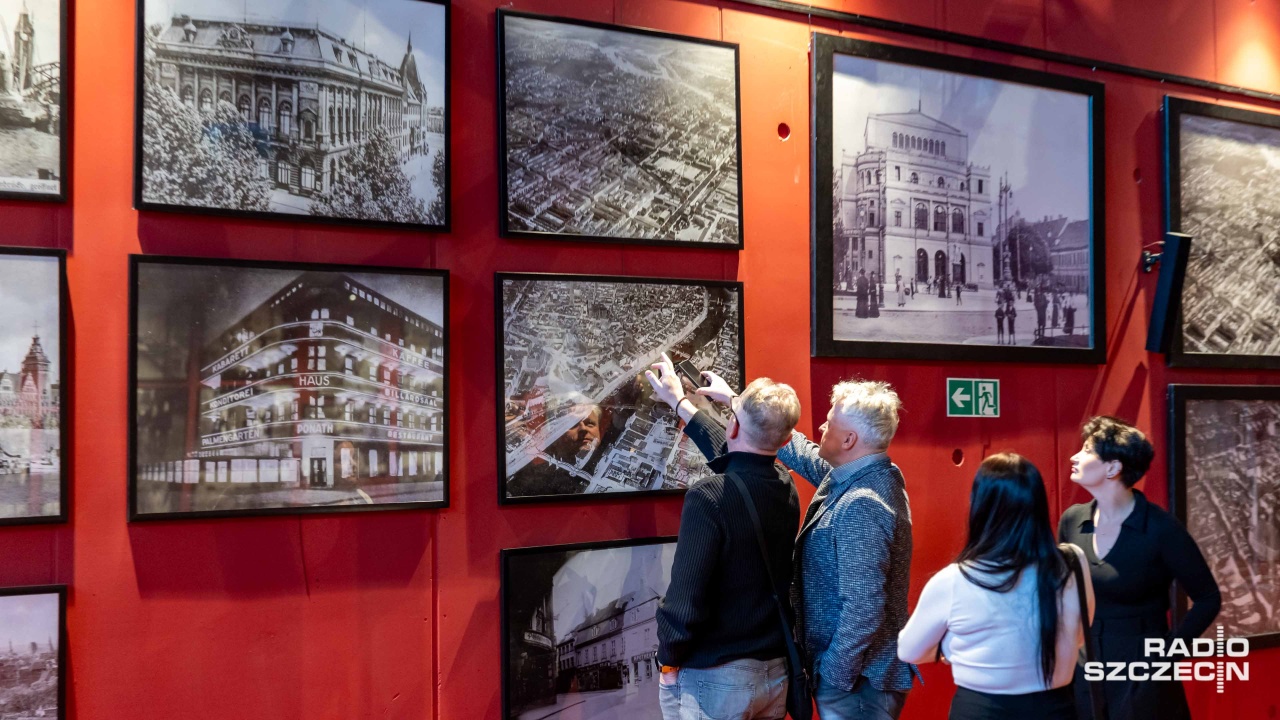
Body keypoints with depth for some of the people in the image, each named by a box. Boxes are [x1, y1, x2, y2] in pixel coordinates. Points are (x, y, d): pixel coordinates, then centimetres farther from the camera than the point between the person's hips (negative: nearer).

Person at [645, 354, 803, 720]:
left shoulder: (708, 497, -23)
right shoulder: (787, 487, -2)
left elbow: (685, 598, -24)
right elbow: (731, 455, 18)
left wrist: (669, 662, -6)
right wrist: (679, 402, 28)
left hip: (716, 677, -6)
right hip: (777, 671, 6)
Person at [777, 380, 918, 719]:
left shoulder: (860, 506, -26)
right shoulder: (862, 475, 2)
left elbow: (864, 609, -29)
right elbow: (804, 452, 17)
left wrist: (832, 678, -19)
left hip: (856, 680, -9)